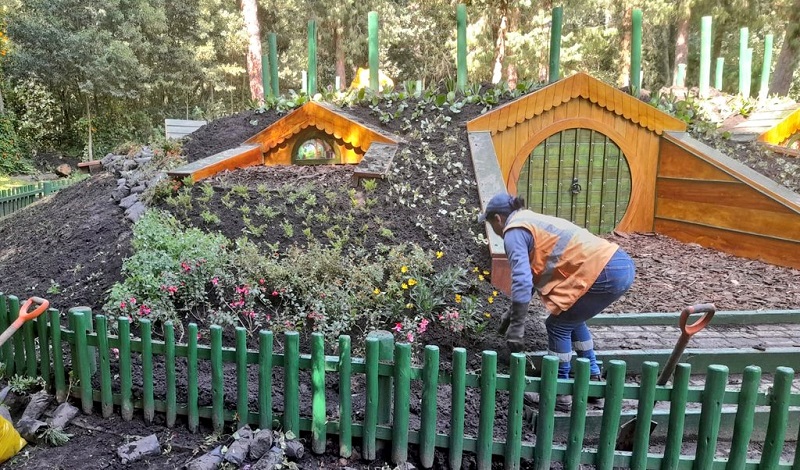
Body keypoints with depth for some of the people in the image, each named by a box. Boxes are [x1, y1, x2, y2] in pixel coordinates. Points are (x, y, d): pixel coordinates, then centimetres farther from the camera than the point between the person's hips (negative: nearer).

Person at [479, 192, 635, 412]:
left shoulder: (514, 231, -5)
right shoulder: (531, 221, 24)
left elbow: (522, 280, -18)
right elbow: (532, 275, 31)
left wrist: (516, 327, -15)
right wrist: (512, 312, 34)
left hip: (606, 272, -10)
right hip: (621, 265, 10)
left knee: (558, 325, 4)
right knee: (572, 317, 26)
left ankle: (560, 393, 13)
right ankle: (592, 378, 34)